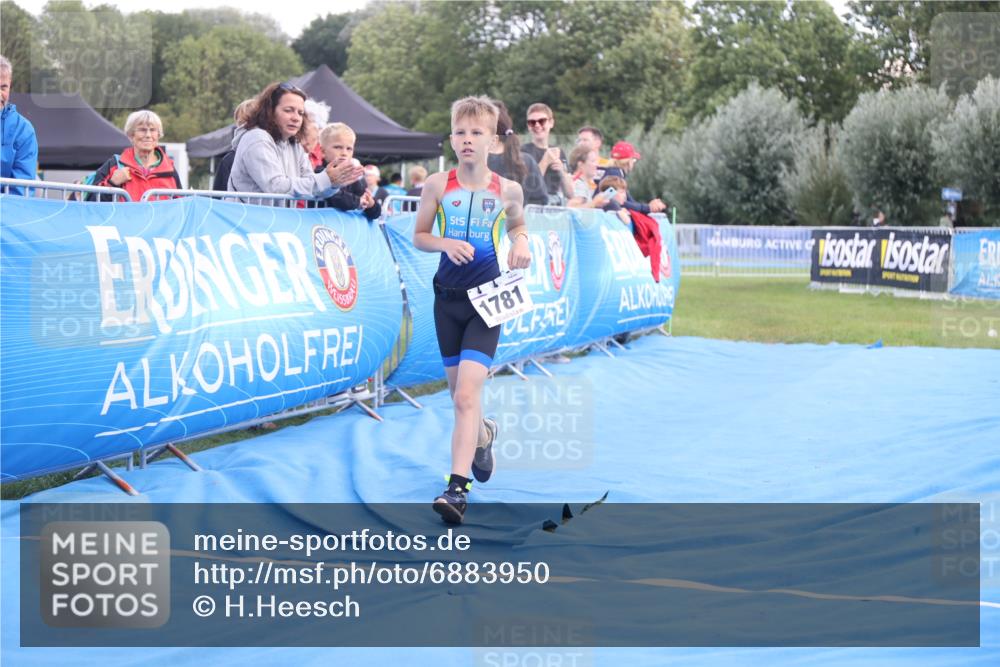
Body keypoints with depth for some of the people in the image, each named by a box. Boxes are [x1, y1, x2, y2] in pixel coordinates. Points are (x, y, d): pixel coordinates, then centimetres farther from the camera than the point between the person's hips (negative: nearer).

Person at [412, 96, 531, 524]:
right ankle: (483, 434, 48)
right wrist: (445, 243, -15)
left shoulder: (507, 190, -1)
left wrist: (521, 242, -3)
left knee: (467, 395, -16)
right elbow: (419, 236, 5)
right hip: (448, 296, 2)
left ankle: (458, 486, -18)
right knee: (460, 393, 14)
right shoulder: (438, 185, -2)